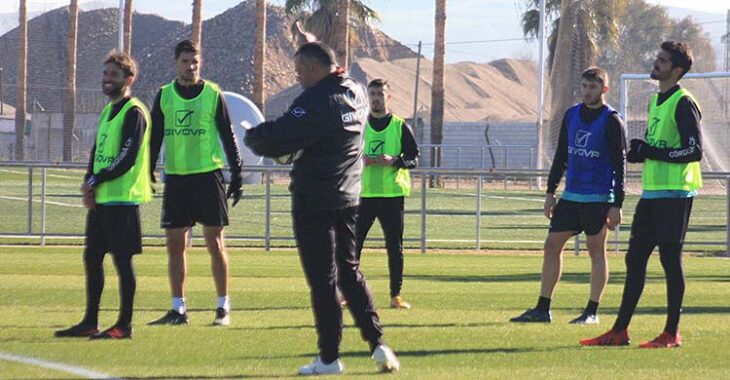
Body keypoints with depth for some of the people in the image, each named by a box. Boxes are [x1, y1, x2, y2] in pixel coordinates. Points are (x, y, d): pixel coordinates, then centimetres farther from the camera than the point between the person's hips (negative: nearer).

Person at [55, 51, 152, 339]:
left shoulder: (134, 112, -10)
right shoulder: (108, 111, 18)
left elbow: (128, 158, -17)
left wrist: (96, 181, -12)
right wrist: (89, 186, 3)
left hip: (123, 198, -9)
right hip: (100, 198, 9)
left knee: (122, 259, -6)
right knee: (92, 257, 11)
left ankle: (124, 325, -1)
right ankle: (90, 323, 17)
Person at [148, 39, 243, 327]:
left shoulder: (213, 94, 0)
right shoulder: (164, 96, 8)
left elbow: (228, 136, 3)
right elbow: (154, 139, 12)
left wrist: (237, 174, 0)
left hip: (208, 174, -3)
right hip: (175, 177, 3)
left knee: (215, 243, -2)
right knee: (175, 245, 3)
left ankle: (223, 307, 4)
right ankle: (178, 309, 9)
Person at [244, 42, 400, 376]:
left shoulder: (316, 99, -19)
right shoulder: (356, 92, 7)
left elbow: (277, 138, -23)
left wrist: (252, 136, -3)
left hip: (314, 201, -8)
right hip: (348, 197, 8)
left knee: (322, 279, -1)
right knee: (350, 273, 17)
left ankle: (329, 358, 3)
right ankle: (377, 343, 9)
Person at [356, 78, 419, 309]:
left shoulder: (400, 126, 4)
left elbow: (414, 158, 2)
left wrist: (393, 161, -16)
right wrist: (358, 160, -9)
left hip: (392, 195, -1)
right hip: (363, 193, 1)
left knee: (395, 247, 1)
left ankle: (396, 295, 9)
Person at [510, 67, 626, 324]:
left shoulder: (611, 121, -7)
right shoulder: (571, 115, 10)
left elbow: (620, 165, -8)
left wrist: (617, 205, -13)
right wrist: (550, 192, 12)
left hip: (598, 198, -6)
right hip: (570, 196, 6)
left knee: (596, 252, 1)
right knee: (551, 246, 3)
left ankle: (592, 312, 7)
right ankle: (542, 309, 7)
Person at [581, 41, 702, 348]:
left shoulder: (683, 103, -11)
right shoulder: (655, 101, 17)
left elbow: (694, 151, -18)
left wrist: (652, 152, -16)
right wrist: (641, 151, 4)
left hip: (675, 193, -9)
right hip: (652, 193, 9)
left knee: (670, 260, -5)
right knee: (635, 259, 8)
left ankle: (672, 334, 2)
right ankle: (620, 331, 11)